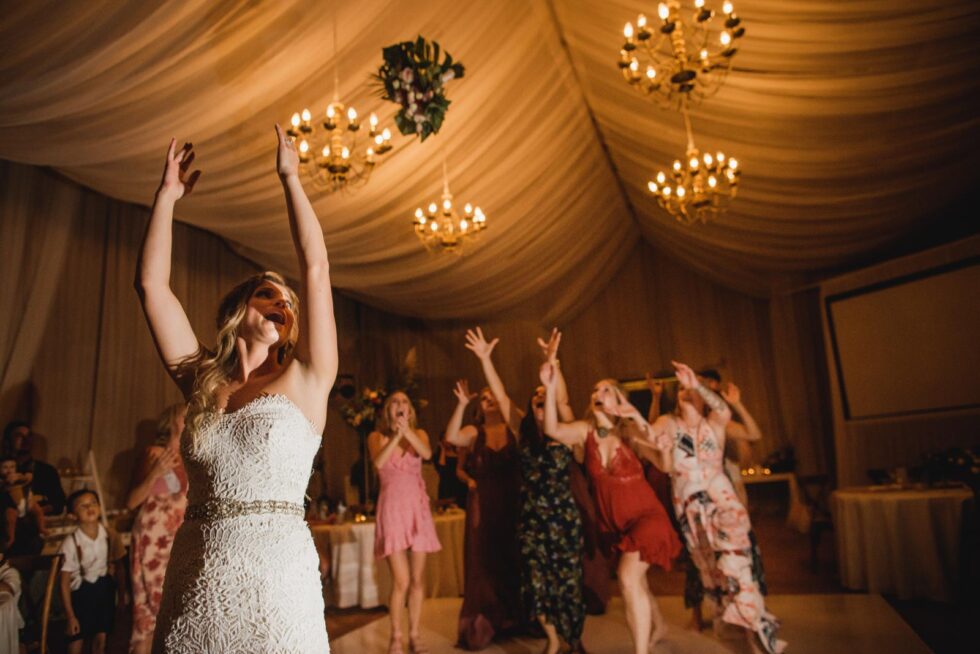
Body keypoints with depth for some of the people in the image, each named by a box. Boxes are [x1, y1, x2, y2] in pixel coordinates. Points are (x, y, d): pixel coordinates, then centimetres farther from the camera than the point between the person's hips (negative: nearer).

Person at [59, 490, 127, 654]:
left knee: (101, 638, 13)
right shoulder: (71, 543, -18)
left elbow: (118, 567, 2)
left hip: (105, 589, 3)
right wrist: (70, 616, -10)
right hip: (81, 592, -2)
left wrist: (122, 595, 5)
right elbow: (65, 582, -11)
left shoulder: (111, 536, -10)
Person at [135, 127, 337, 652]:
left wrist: (290, 179, -3)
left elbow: (316, 270, -8)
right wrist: (168, 193, 8)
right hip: (192, 578, 3)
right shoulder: (202, 383, 7)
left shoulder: (304, 381, -2)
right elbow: (151, 283, 7)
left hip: (275, 577, -3)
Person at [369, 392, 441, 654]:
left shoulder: (419, 434, 5)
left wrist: (407, 431, -31)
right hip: (392, 510, -2)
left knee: (418, 579, 6)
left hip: (417, 509, 2)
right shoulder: (377, 436, 1)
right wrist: (396, 434, -27)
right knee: (401, 581, -5)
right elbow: (379, 462, -19)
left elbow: (427, 454, -17)